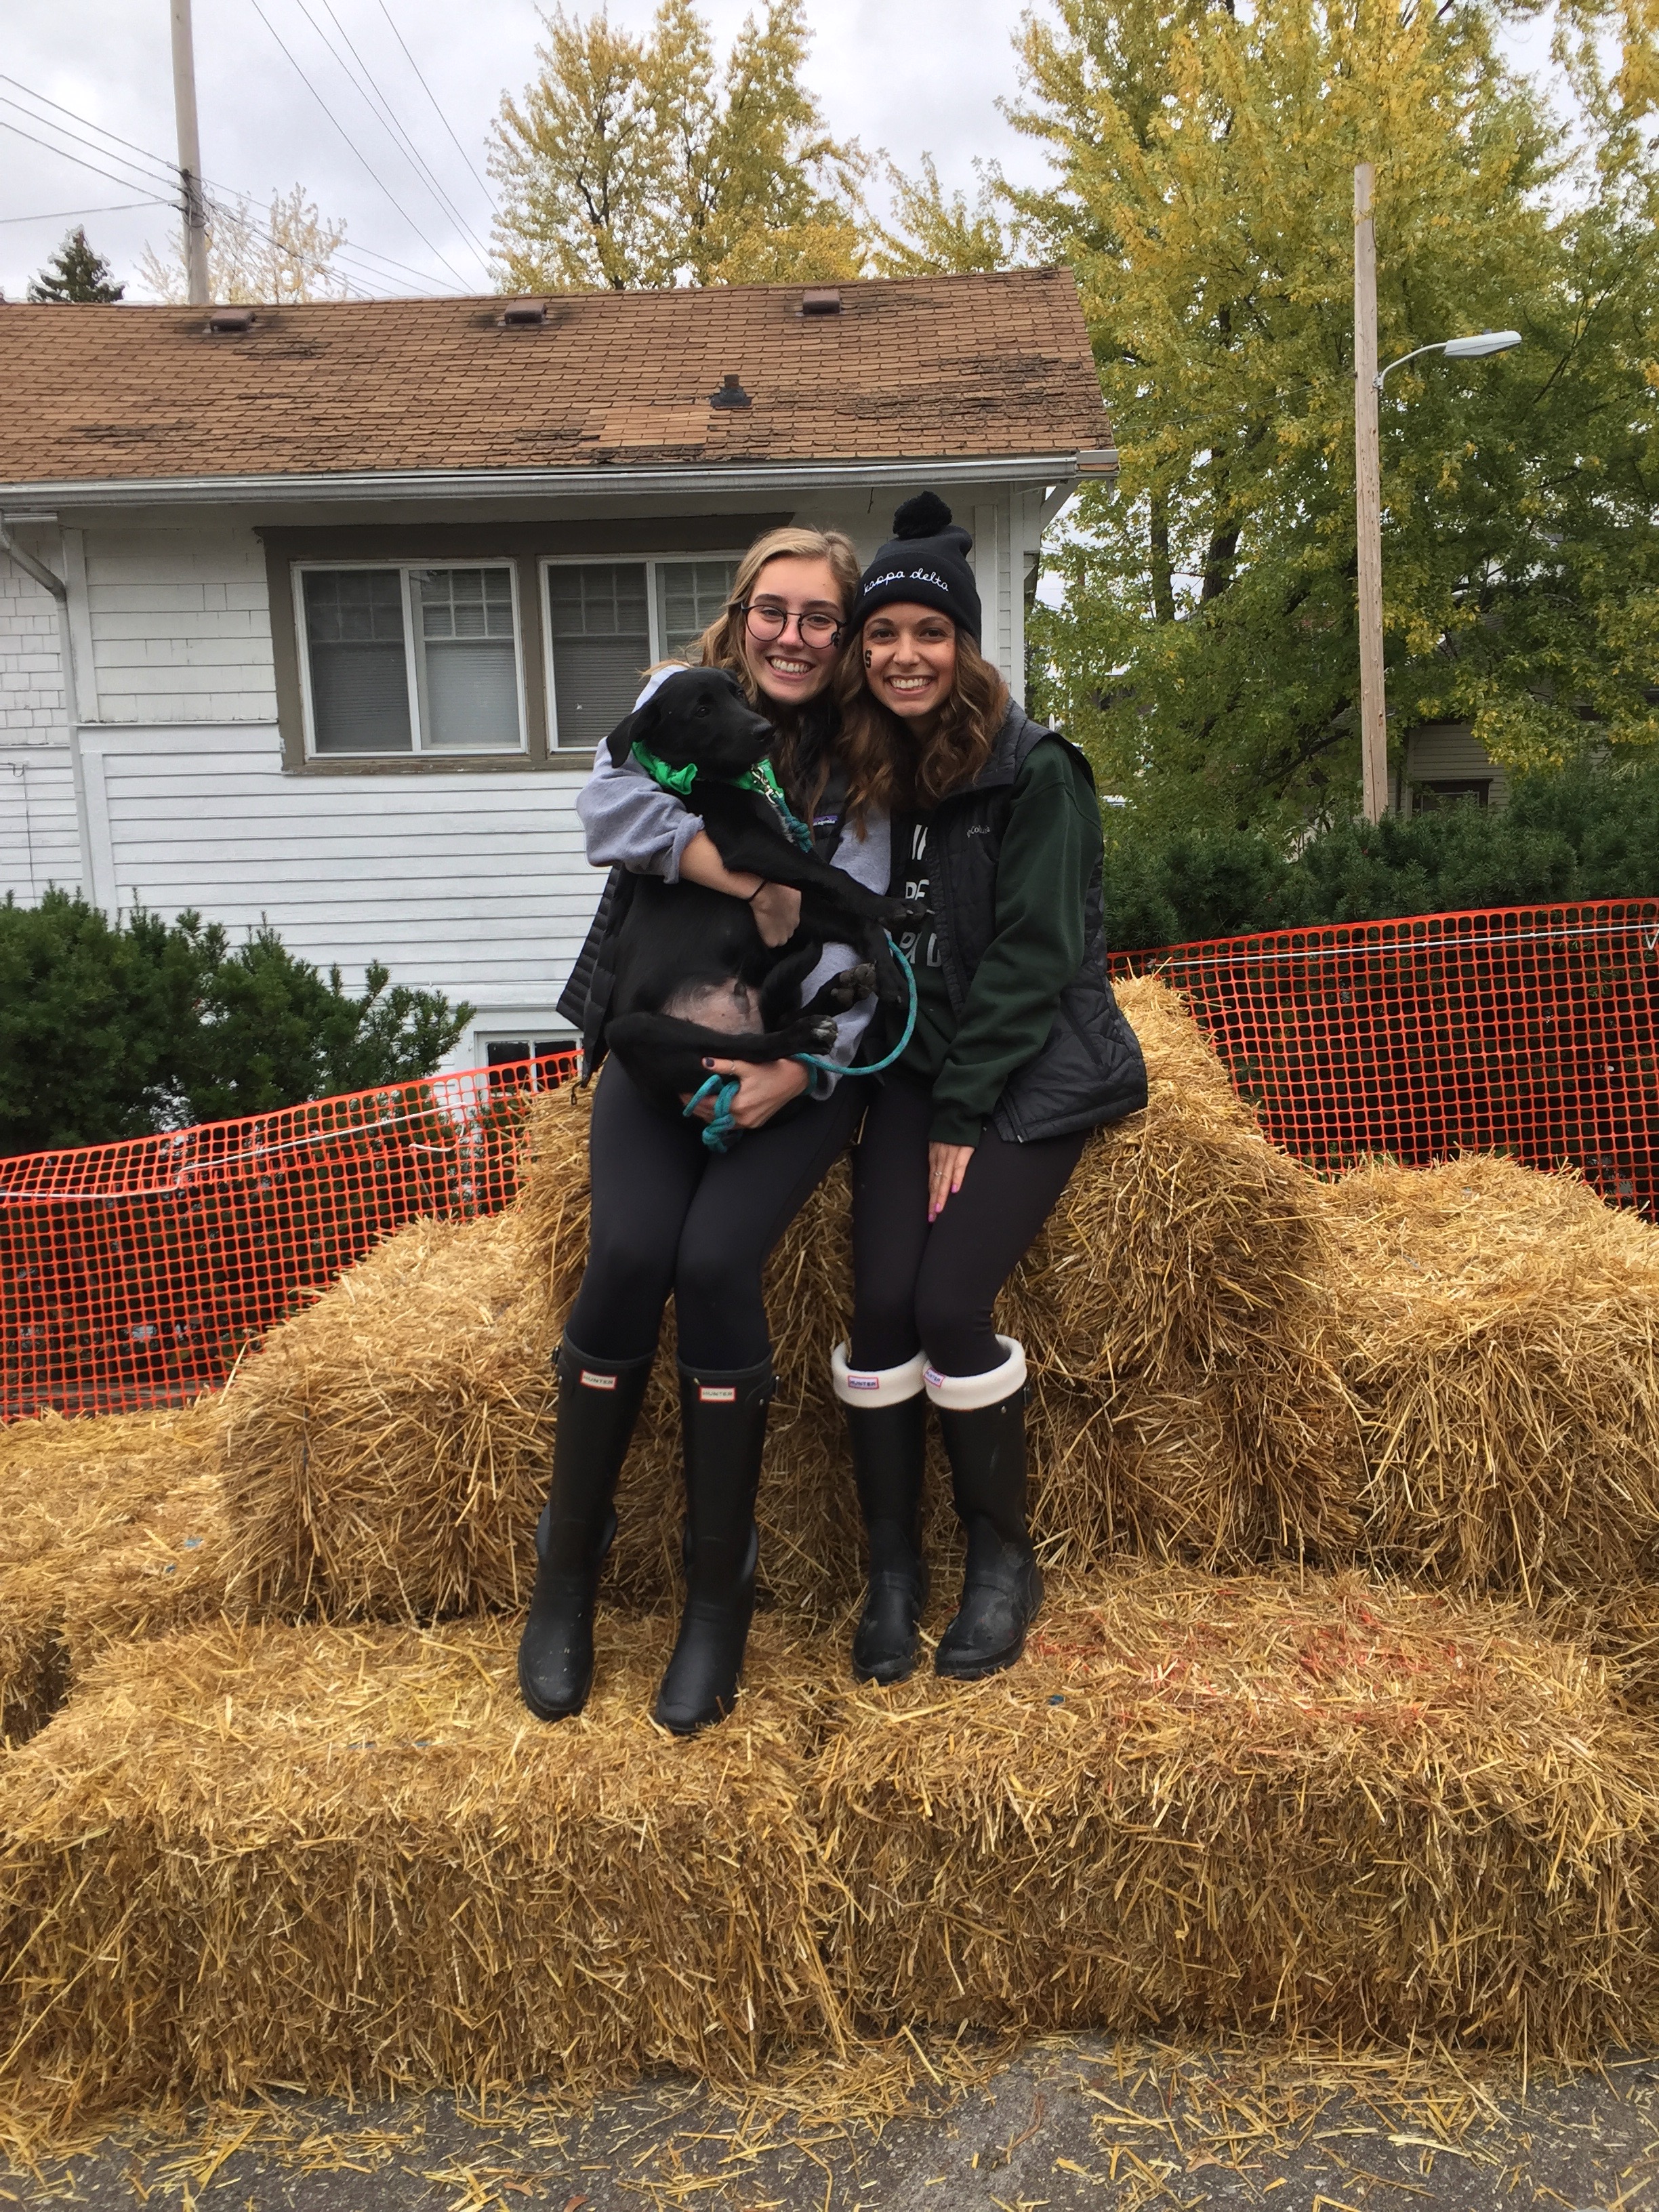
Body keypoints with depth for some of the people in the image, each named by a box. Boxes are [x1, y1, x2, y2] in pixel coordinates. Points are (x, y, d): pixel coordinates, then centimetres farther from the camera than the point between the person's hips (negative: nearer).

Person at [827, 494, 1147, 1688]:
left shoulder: (1036, 771, -8)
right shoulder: (860, 774, 8)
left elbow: (1032, 954, -12)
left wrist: (963, 1114, -15)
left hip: (1031, 1072, -4)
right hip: (916, 1068, 4)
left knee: (950, 1302, -18)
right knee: (882, 1305, -13)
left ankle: (1006, 1560, 5)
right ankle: (894, 1569, 5)